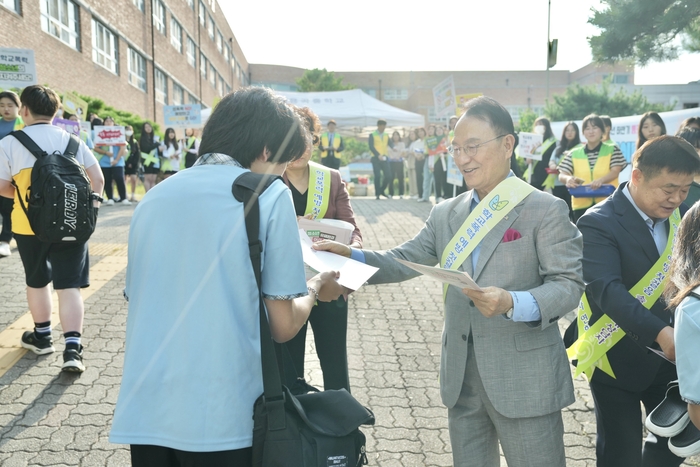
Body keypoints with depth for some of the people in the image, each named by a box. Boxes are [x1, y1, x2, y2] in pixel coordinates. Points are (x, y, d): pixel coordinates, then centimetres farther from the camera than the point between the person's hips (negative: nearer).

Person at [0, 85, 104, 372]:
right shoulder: (72, 140, 4)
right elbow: (97, 179, 1)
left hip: (29, 225, -1)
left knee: (37, 282, 19)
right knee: (69, 286, 1)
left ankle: (42, 337, 34)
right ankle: (72, 349, -8)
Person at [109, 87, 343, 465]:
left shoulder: (153, 198, 10)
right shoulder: (269, 195, -5)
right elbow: (284, 326, -6)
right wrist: (316, 288, 14)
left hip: (143, 411, 5)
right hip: (221, 416, -4)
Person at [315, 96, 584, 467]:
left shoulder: (545, 210, -7)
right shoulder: (445, 213, 10)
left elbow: (569, 283, -12)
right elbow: (405, 260, 5)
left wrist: (512, 303, -29)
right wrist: (351, 256, -11)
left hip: (525, 380, -5)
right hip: (462, 379, 5)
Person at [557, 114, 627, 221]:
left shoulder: (612, 150, 7)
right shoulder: (574, 154, 10)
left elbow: (615, 172, -4)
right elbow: (561, 175, 3)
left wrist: (601, 180, -26)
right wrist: (568, 179, -22)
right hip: (582, 205, 2)